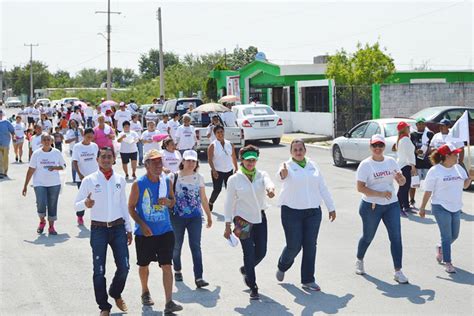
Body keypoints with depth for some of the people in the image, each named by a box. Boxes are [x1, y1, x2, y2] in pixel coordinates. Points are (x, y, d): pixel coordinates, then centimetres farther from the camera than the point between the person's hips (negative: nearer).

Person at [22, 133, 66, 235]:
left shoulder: (57, 153, 1)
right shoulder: (36, 153, -3)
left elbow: (63, 165, 11)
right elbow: (31, 170, -2)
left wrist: (55, 167, -11)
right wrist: (25, 185, -4)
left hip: (54, 184, 2)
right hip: (40, 184, -1)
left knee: (52, 206, 4)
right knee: (41, 205, -13)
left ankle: (51, 226, 18)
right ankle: (42, 221, 16)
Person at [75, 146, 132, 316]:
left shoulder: (120, 180, 5)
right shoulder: (89, 180, -5)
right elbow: (76, 205, -4)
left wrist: (128, 228, 13)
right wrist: (85, 204, -27)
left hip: (118, 227, 3)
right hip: (99, 229, -3)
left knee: (124, 267, 4)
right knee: (99, 270, 3)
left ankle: (116, 294, 33)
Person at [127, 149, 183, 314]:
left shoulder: (166, 181, 0)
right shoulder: (138, 184, -11)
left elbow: (173, 201, 13)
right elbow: (131, 207, -6)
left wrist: (168, 201, -12)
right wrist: (142, 225, -17)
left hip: (165, 231, 2)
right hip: (145, 232, -2)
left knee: (167, 265, -5)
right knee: (144, 265, 15)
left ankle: (169, 302, -5)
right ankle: (145, 292, 40)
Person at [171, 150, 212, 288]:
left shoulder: (199, 178, 3)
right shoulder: (174, 177, -4)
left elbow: (203, 198, 10)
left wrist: (209, 216, 14)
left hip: (195, 217, 1)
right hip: (177, 217, -1)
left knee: (196, 246, -7)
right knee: (177, 246, 13)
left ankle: (198, 277, -8)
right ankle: (177, 271, 35)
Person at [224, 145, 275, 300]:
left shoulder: (262, 175, 1)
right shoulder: (234, 179, -5)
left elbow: (269, 183, -24)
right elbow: (229, 203, -3)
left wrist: (270, 189, -49)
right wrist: (228, 226, -5)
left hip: (260, 218, 3)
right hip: (243, 219, -3)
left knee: (261, 252, 8)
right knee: (249, 252, -5)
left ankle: (246, 269, 40)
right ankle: (253, 288, 9)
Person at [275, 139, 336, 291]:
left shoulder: (313, 165, 10)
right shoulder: (288, 166, -5)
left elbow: (323, 188, 14)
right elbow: (281, 175, -29)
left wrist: (331, 207, 12)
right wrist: (283, 174, -54)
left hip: (313, 212, 4)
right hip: (292, 212, -4)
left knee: (310, 246, 2)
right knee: (294, 246, -2)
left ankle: (308, 280, 11)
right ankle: (282, 267, 29)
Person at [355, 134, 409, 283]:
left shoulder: (391, 161, 5)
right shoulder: (365, 165, -9)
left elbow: (402, 182, 10)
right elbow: (360, 187, -15)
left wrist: (401, 178, -14)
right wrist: (380, 194, -24)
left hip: (392, 205, 3)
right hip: (371, 206, -3)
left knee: (396, 237, -5)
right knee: (368, 237, 12)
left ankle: (398, 271, -1)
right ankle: (359, 261, 39)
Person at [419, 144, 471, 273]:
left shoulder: (458, 168, 6)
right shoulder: (435, 171, -10)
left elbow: (465, 185, 12)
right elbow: (428, 191, -8)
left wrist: (470, 178, -9)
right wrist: (422, 208, -6)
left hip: (455, 207, 6)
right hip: (441, 207, -6)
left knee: (454, 235, 13)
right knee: (447, 236, -4)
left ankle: (441, 249, 41)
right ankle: (447, 263, 5)